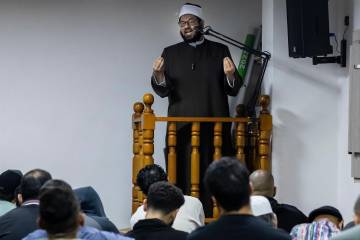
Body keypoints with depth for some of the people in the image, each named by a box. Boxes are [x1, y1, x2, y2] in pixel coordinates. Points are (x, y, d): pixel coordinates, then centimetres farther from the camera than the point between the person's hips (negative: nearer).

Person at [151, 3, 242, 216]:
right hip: (181, 127, 0)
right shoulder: (170, 53, 13)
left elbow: (233, 90, 5)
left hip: (214, 127, 0)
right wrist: (158, 75, -15)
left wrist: (230, 76, -16)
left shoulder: (219, 51, 10)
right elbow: (163, 91, 5)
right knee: (183, 178, -7)